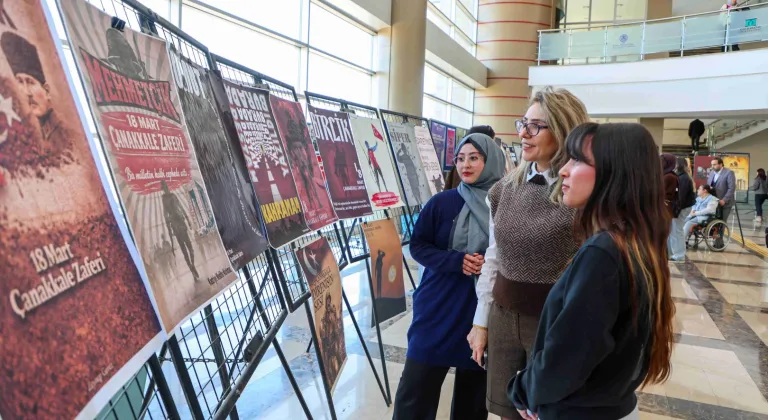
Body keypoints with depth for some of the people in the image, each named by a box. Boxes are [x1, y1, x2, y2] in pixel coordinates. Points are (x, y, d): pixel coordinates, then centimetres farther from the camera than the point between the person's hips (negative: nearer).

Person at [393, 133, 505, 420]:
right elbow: (417, 246, -1)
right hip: (438, 309, 0)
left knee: (472, 395, 17)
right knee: (415, 393, 5)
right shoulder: (442, 202, -4)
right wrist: (456, 261, -16)